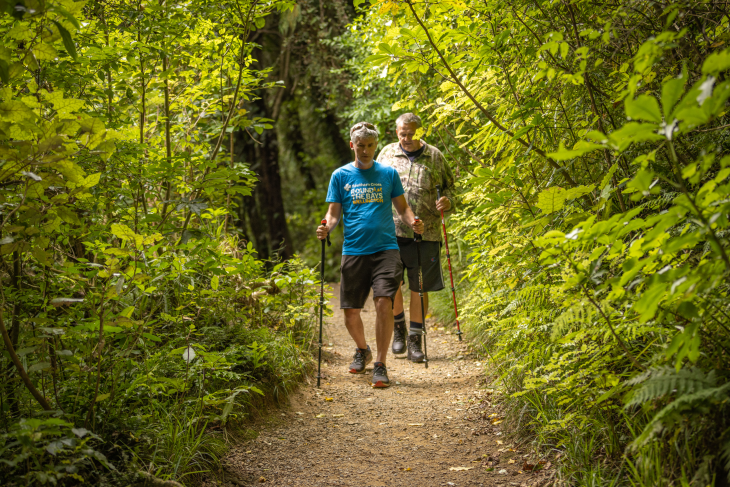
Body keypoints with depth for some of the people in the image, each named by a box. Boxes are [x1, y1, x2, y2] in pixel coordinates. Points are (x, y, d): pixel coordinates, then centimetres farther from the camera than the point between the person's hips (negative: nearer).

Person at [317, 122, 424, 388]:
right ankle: (362, 350, 34)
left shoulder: (388, 173, 10)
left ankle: (380, 365, -5)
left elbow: (402, 207, 12)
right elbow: (334, 212, 8)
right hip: (353, 251, 1)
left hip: (385, 249, -1)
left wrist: (412, 222, -8)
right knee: (350, 312, 3)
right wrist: (326, 227, -13)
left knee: (384, 303, -16)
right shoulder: (340, 175, 9)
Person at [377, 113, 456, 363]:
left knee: (419, 288, 3)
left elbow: (449, 186, 16)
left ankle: (415, 339, 13)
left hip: (425, 232, 0)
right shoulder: (387, 154, 9)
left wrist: (448, 201, -6)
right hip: (391, 230, 1)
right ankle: (398, 326, 27)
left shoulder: (434, 157, 7)